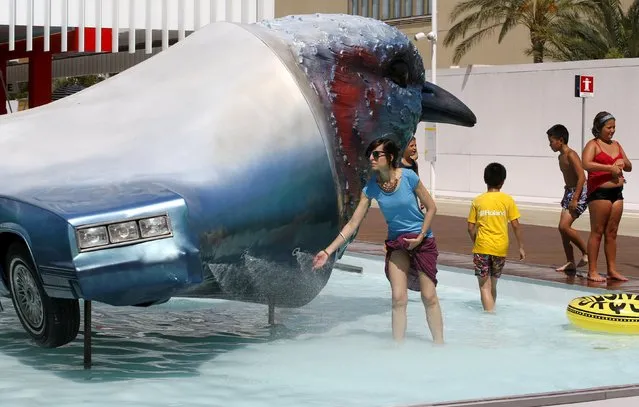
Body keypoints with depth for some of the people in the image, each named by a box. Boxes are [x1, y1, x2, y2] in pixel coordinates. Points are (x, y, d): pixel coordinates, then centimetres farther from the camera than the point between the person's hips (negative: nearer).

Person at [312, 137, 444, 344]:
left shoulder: (408, 177, -16)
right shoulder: (371, 187, -9)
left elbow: (431, 207, -5)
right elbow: (353, 223, -7)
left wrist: (420, 237, -13)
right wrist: (328, 251, -13)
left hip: (422, 240, -2)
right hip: (396, 242, 2)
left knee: (429, 296, -1)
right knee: (398, 298, -5)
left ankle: (439, 344, 10)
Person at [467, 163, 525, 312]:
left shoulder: (477, 201, 2)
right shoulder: (507, 200, 0)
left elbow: (471, 228, 2)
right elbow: (515, 225, -2)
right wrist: (521, 247, 5)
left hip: (482, 247, -1)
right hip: (500, 248, 1)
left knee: (484, 286, -2)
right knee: (493, 284, 18)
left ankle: (490, 313, -17)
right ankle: (491, 310, 28)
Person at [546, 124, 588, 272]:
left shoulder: (571, 155, -15)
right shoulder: (561, 157, 14)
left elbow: (582, 177, -21)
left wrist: (575, 199, -24)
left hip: (579, 193, -10)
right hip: (569, 192, 10)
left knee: (564, 226, -17)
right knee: (563, 228, 5)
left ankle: (586, 253, -4)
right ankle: (570, 262, 11)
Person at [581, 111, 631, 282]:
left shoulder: (616, 145, 17)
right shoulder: (593, 145, -4)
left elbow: (629, 167, 23)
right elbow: (586, 164, -22)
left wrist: (623, 163, 0)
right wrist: (610, 168, -23)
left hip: (617, 192, 7)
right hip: (599, 192, -7)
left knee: (612, 232, 9)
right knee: (597, 232, -4)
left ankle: (612, 270, 13)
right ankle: (592, 271, -2)